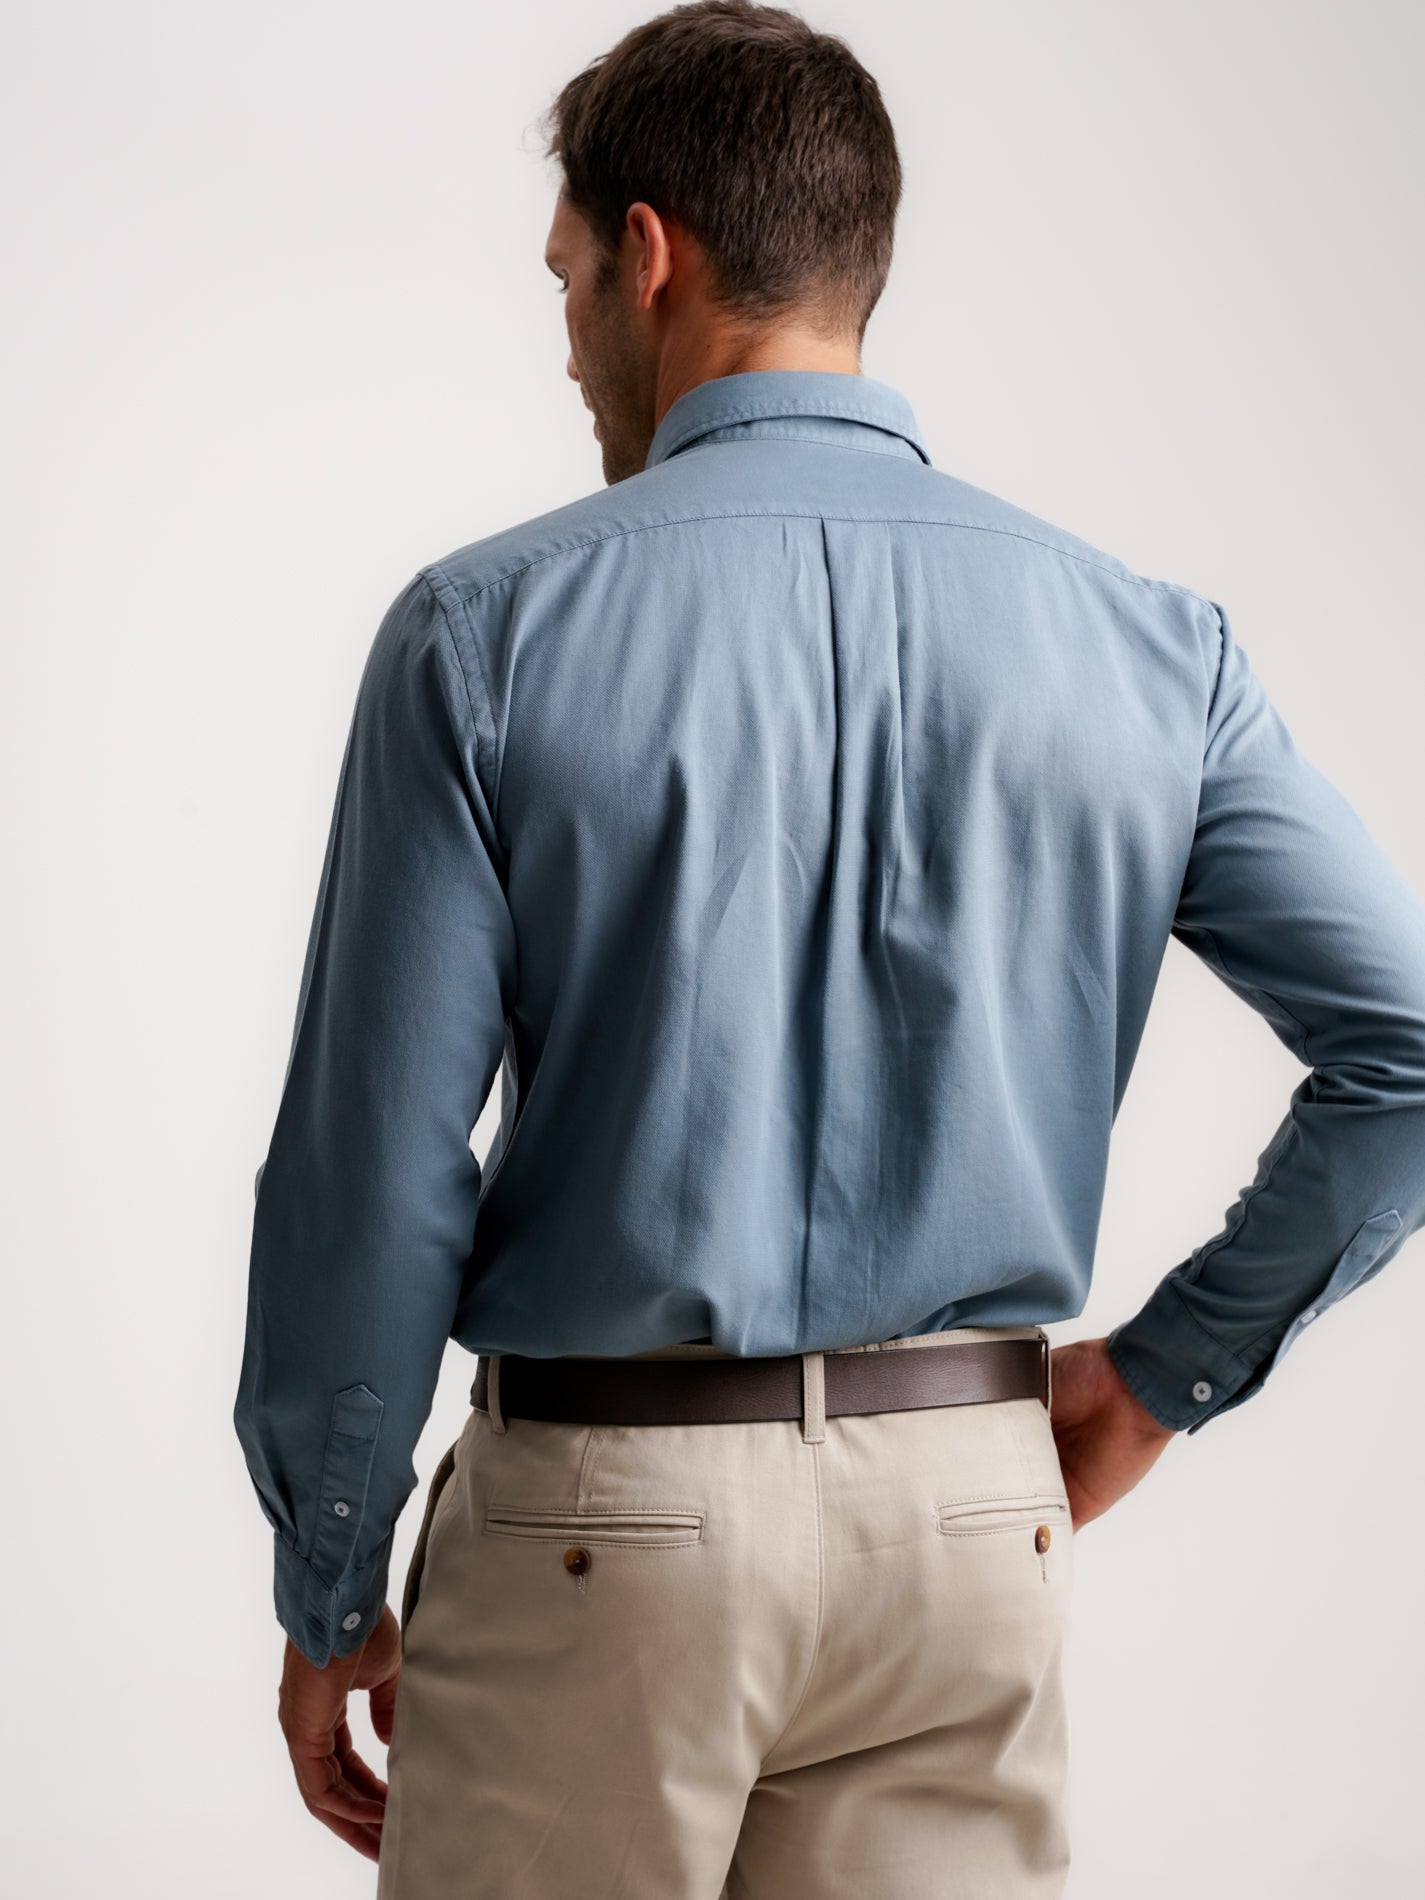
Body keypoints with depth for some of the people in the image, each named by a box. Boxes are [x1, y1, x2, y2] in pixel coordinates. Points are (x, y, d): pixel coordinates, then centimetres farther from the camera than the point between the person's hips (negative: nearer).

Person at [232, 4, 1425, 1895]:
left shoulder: (490, 628, -9)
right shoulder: (1141, 642, 0)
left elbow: (374, 1174, -9)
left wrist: (329, 1599, 3)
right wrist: (1160, 1373, 7)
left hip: (602, 1512, -3)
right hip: (977, 1520, 3)